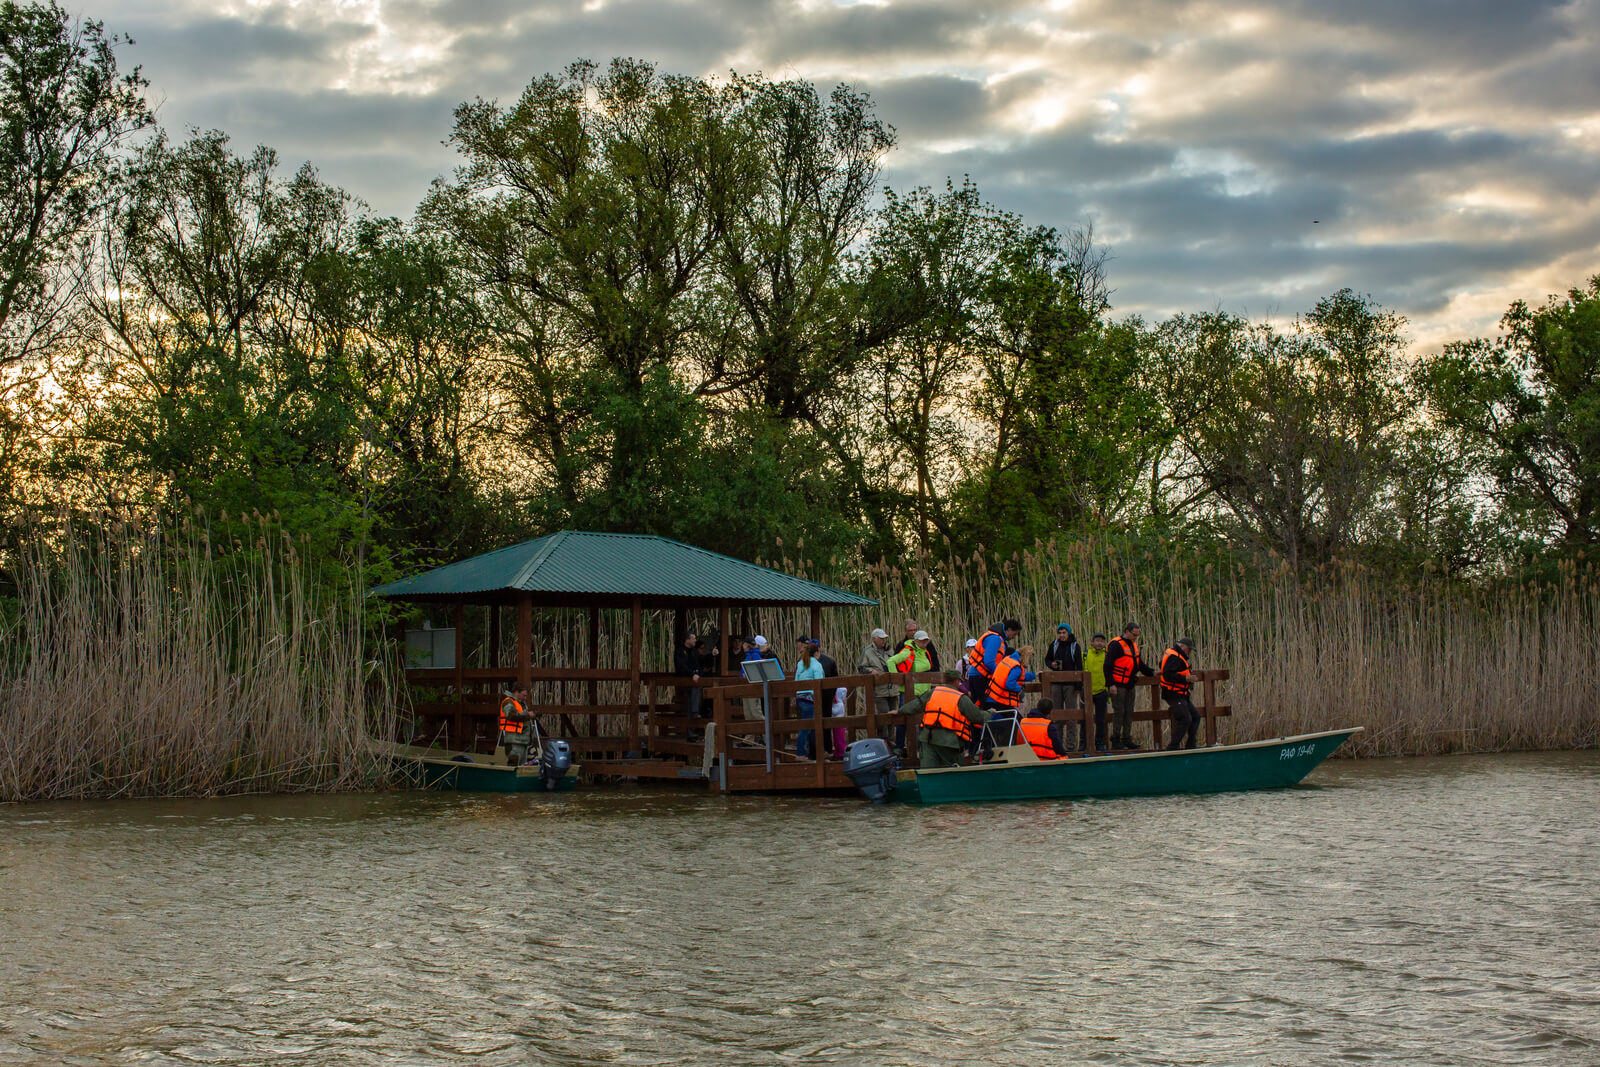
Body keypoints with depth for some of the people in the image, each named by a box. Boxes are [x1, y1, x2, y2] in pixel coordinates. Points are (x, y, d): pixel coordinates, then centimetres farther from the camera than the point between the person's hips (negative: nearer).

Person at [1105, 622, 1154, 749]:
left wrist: (1152, 672, 8)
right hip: (1118, 685, -8)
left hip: (1129, 685, 8)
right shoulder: (1116, 645, -12)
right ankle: (1115, 740, -2)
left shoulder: (1134, 646, 15)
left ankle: (1127, 739, 16)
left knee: (1129, 712, 9)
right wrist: (1111, 684, -22)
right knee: (1119, 711, -7)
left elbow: (1140, 665, 24)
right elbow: (1108, 666, -17)